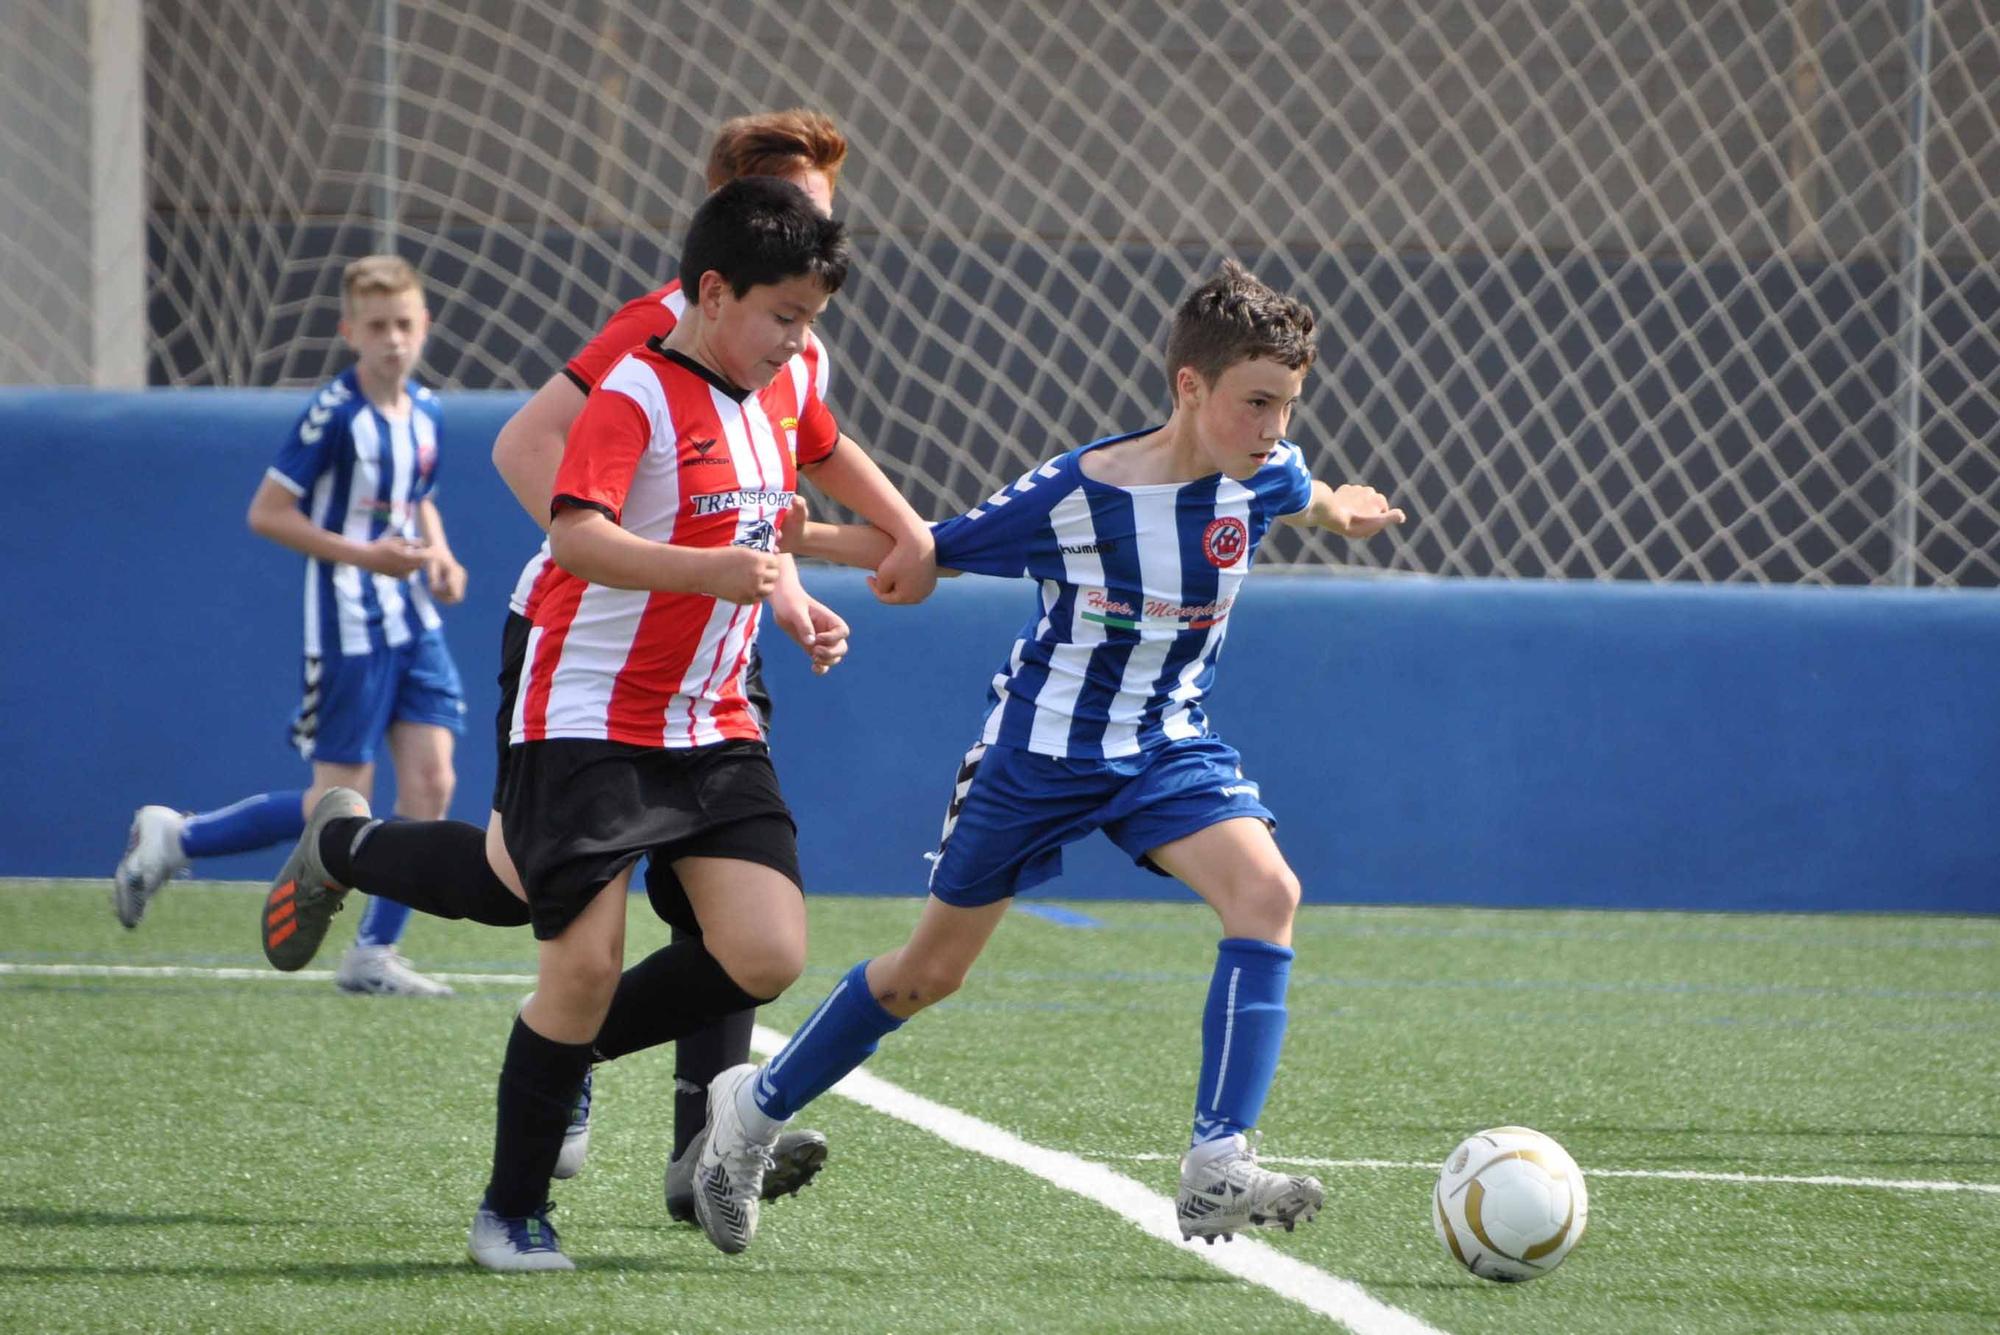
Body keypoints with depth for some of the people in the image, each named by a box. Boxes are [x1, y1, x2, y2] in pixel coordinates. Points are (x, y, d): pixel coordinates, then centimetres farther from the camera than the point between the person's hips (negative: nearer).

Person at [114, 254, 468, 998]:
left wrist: (439, 557, 5)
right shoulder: (335, 414, -14)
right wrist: (363, 555, -20)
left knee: (431, 781, -4)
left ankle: (375, 954, 3)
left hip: (413, 624, 7)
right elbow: (266, 513, -14)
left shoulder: (425, 414, 8)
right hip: (348, 626, -7)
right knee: (339, 806, -5)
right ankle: (174, 840, 12)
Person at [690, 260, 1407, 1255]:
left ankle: (1217, 1171, -28)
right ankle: (753, 1109, 31)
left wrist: (1339, 509, 39)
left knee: (1266, 892, -25)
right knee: (931, 969, 7)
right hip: (1042, 742, -3)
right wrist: (797, 537, -23)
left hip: (1167, 742, 3)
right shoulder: (1072, 495, -24)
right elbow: (922, 553, -12)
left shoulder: (1264, 474, -10)